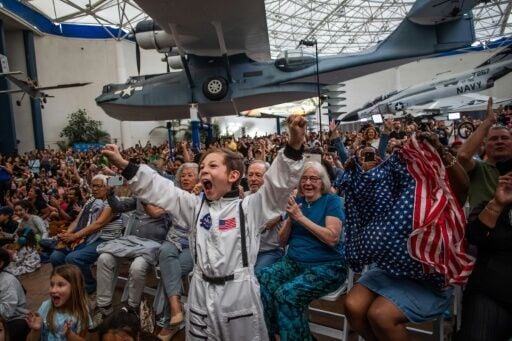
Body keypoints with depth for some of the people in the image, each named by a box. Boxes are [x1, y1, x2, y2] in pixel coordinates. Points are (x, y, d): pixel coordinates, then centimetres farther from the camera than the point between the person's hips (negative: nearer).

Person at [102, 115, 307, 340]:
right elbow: (158, 188, 7)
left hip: (239, 293, -3)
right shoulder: (195, 206, 8)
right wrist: (123, 164, 2)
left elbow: (279, 182, -16)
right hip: (201, 292, 4)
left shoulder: (249, 207, -5)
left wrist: (294, 145, -30)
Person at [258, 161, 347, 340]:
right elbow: (282, 241, 10)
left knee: (287, 293, -30)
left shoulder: (332, 201, -3)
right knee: (262, 279, -23)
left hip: (326, 266, -5)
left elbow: (332, 238, -18)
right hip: (294, 262, 5)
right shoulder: (296, 201, 11)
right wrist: (290, 219, -9)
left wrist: (301, 218, -18)